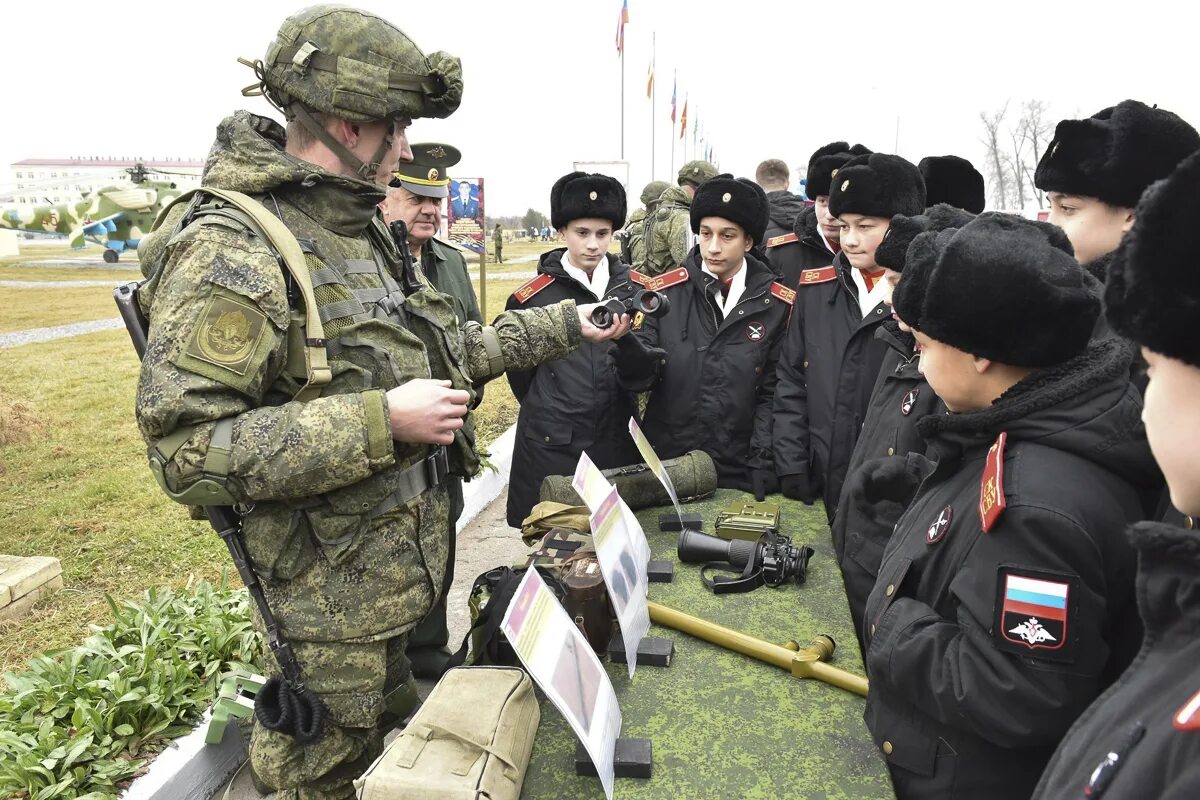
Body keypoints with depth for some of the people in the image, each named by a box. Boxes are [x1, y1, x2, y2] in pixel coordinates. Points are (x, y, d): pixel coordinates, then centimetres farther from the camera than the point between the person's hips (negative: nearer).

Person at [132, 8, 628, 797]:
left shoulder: (365, 232, 7)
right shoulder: (228, 250, -22)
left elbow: (448, 346, 15)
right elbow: (187, 448, -27)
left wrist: (565, 325, 13)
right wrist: (381, 422, -29)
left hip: (418, 564, 8)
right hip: (332, 598, -8)